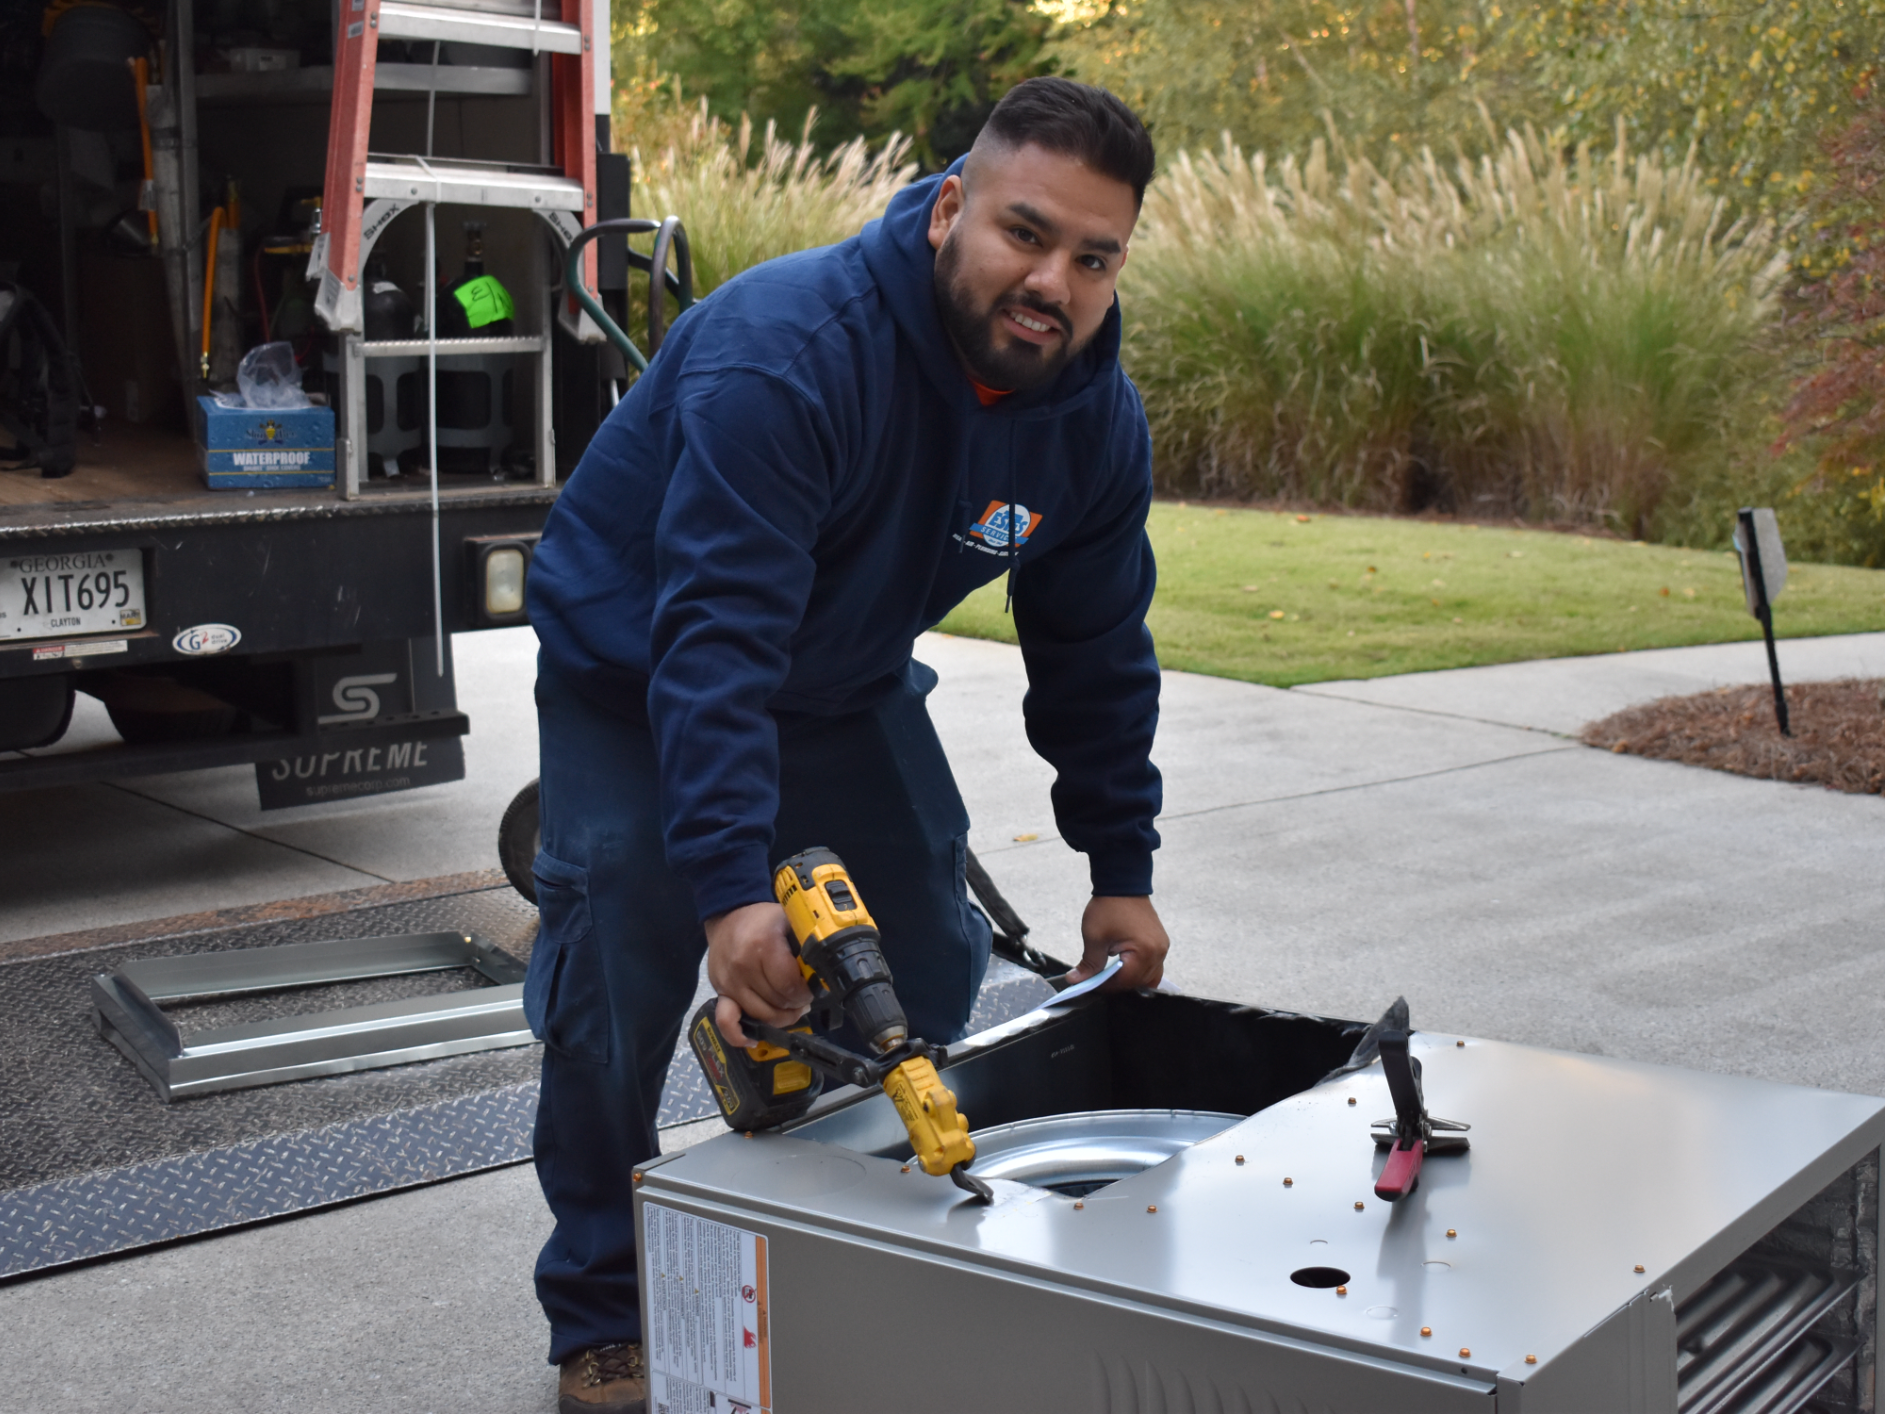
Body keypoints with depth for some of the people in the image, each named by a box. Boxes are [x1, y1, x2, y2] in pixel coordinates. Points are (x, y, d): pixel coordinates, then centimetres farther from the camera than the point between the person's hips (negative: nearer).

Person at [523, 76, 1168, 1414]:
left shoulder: (1099, 421, -15)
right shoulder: (786, 352, -37)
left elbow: (1095, 654, -3)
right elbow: (713, 641, -44)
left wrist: (1122, 870, -2)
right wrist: (732, 890, -52)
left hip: (846, 688, 6)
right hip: (636, 676, -5)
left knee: (928, 971, 4)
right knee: (613, 990, -13)